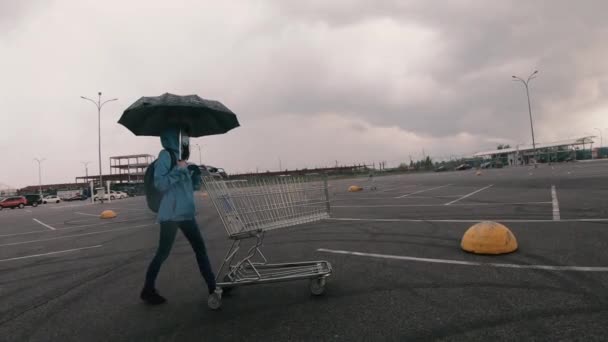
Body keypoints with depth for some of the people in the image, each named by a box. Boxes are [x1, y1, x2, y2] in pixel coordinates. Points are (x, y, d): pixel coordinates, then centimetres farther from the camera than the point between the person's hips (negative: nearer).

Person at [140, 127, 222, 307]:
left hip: (186, 213, 8)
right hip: (171, 214, -8)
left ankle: (213, 288, 11)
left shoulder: (180, 158, 15)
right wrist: (178, 171, -20)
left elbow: (193, 186, 16)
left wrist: (197, 173, 0)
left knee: (200, 249, 6)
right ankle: (148, 290, 22)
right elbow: (159, 184, -17)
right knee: (163, 253, 2)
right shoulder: (165, 155, -8)